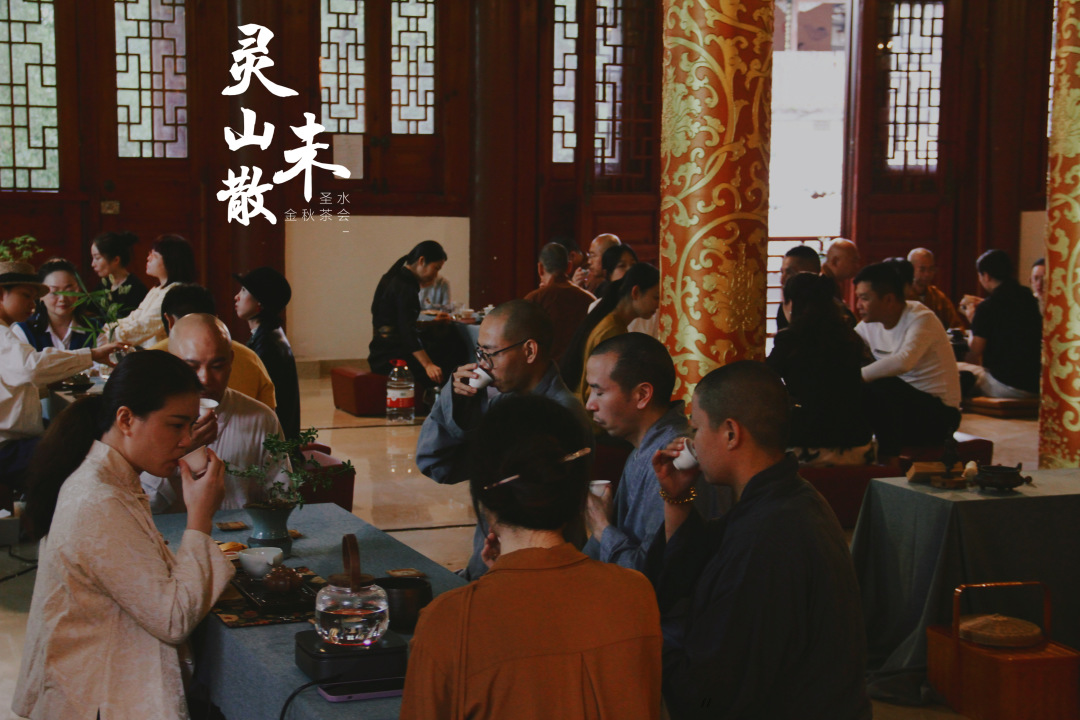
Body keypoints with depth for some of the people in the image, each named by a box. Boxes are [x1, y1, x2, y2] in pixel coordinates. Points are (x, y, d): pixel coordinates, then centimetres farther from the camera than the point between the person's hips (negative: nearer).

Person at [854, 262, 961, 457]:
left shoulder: (921, 319, -19)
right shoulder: (870, 323, 5)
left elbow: (904, 361, -37)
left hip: (939, 413, -7)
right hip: (901, 405, 7)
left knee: (880, 388, -31)